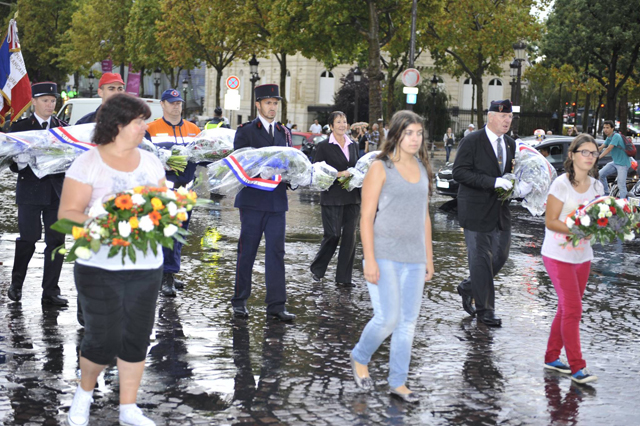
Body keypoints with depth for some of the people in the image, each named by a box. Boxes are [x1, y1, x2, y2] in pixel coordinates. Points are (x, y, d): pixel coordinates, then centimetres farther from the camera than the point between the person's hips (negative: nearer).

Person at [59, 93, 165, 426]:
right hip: (100, 268, -4)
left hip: (146, 267, 5)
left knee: (137, 337, 6)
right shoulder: (87, 164, -5)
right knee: (104, 339, -2)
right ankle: (84, 391, 28)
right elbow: (67, 213, -9)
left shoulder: (150, 162, 10)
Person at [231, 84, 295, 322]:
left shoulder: (284, 132, 16)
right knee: (247, 251, 4)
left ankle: (276, 306, 2)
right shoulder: (245, 131, 2)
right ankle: (240, 302, 15)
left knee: (276, 252, 1)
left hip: (277, 201, 4)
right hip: (253, 200, -4)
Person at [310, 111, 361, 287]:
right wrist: (339, 174, -17)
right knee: (333, 235, -6)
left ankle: (343, 277, 8)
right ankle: (317, 268, 16)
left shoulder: (353, 146, 13)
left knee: (349, 236, 2)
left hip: (352, 198, 5)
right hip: (332, 198, -5)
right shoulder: (324, 146, -3)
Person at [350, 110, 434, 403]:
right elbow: (366, 217, -9)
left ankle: (398, 383, 18)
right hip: (384, 256, -6)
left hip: (413, 259, 6)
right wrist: (370, 260, -15)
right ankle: (360, 358, 16)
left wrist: (429, 257, 15)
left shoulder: (422, 169, 12)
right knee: (388, 318, -12)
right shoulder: (380, 168, -6)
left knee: (408, 322, 7)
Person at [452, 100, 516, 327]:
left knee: (500, 256, 10)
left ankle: (468, 287, 33)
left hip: (500, 211, 7)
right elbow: (459, 172, -18)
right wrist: (493, 182, -25)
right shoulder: (471, 142, -10)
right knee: (481, 259, -1)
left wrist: (512, 184, 0)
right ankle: (484, 310, 9)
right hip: (477, 211, -7)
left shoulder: (510, 144, 11)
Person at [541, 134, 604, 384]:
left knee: (567, 309, 12)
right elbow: (550, 221, -14)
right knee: (573, 309, -9)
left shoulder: (596, 186, 6)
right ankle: (576, 367, -5)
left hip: (582, 256, 6)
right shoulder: (562, 184, -13)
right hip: (559, 255, -6)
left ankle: (552, 357, 25)